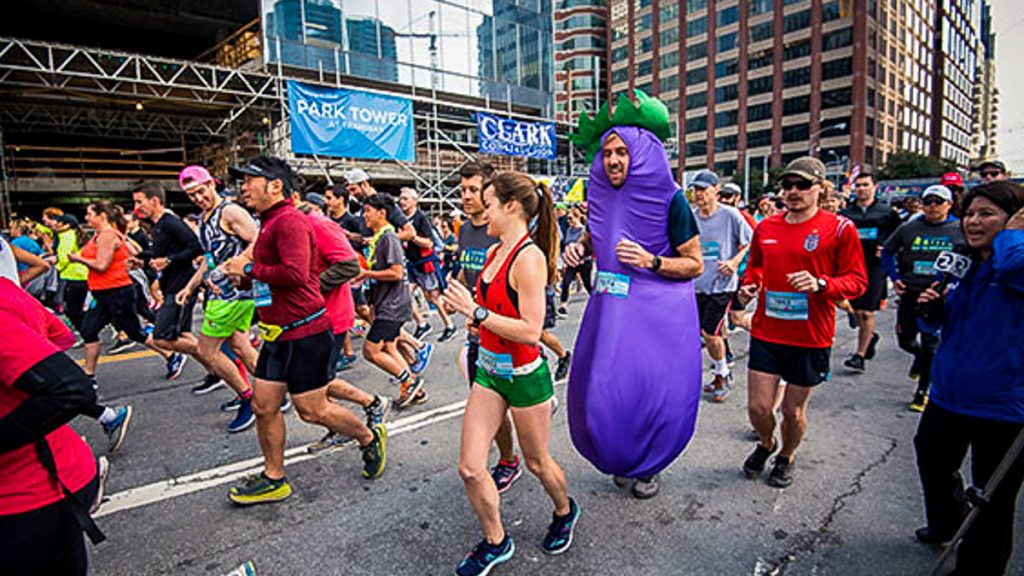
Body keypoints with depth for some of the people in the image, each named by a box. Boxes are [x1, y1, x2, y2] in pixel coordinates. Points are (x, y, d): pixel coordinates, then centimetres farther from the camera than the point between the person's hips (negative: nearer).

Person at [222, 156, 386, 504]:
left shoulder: (289, 220, -16)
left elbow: (295, 274, -27)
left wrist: (249, 269, -16)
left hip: (304, 331, -10)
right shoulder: (270, 223, 16)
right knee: (263, 405, 12)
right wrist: (242, 278, 9)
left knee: (312, 410, 0)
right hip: (279, 332, 10)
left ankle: (370, 439, 23)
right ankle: (273, 479, 28)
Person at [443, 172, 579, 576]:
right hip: (489, 371, 7)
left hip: (524, 375, -7)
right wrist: (468, 308, 1)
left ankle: (564, 512, 49)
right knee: (470, 469, 6)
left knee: (536, 461, 17)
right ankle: (495, 542, 30)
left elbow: (530, 331, -26)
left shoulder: (529, 257, -21)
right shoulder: (495, 251, 4)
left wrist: (476, 312, -26)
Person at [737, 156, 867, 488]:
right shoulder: (766, 227, 6)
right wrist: (749, 286, 2)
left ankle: (786, 457, 41)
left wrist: (820, 284, -23)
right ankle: (766, 444, 38)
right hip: (766, 333, 3)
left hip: (811, 338, -3)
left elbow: (857, 280, -5)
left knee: (793, 411, 11)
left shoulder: (839, 229, -6)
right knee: (758, 406, 4)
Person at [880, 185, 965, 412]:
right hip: (910, 293, 2)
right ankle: (920, 358, 47)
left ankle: (922, 393, 16)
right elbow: (887, 251, 13)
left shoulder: (961, 230, -2)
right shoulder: (909, 228, 2)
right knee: (905, 340, 10)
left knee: (931, 345, 2)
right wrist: (894, 278, 4)